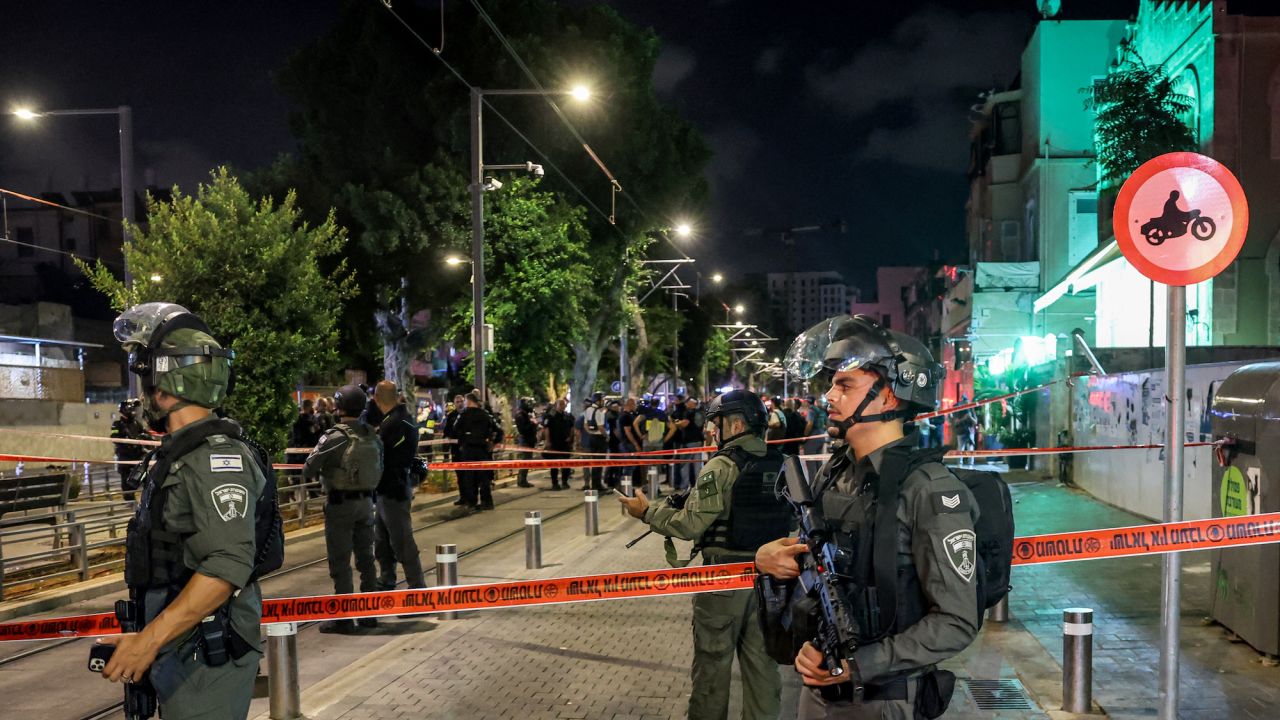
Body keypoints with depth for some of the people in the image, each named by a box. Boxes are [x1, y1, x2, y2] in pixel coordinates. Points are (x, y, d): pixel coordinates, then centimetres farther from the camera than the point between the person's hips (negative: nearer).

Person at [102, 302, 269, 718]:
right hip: (177, 652, 9)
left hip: (207, 657, -9)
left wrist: (149, 638, -26)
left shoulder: (218, 457, -18)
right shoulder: (176, 454, 12)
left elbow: (229, 566, -27)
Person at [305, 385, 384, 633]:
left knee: (340, 562, 2)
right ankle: (369, 614, 20)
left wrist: (318, 473, 9)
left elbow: (308, 470, -11)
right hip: (366, 501, 5)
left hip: (340, 503, -5)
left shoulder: (334, 437, -16)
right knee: (366, 559, 14)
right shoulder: (373, 436, 1)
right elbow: (379, 471, 6)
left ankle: (343, 619, 5)